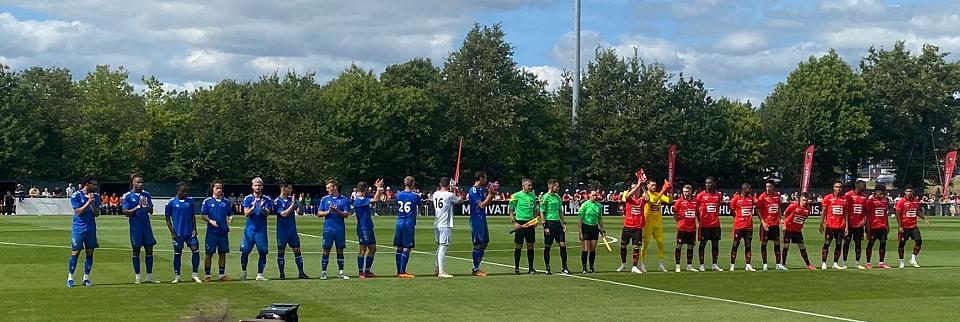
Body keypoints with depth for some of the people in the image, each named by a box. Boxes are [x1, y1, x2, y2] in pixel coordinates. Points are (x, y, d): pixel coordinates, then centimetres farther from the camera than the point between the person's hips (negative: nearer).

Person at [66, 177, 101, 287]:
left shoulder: (96, 196, 7)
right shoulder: (76, 196, -6)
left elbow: (97, 214, 3)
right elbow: (78, 212, -13)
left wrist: (93, 203, -13)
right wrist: (88, 202, -18)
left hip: (91, 228, 4)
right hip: (78, 228, -4)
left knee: (90, 253, 4)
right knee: (75, 253, -4)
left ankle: (86, 278, 12)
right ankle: (70, 278, 4)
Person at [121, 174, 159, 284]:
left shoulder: (146, 194, 8)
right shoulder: (127, 196, -4)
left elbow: (151, 211, 10)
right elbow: (126, 213, -9)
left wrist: (147, 206, -11)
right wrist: (138, 207, -19)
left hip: (146, 225, 4)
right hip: (135, 226, -4)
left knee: (149, 250, 4)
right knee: (136, 251, 2)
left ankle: (149, 276, 11)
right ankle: (137, 277, 10)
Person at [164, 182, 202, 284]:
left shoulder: (190, 201, 7)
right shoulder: (171, 203, -2)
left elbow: (193, 216, 12)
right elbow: (167, 218, 2)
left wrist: (194, 229, 2)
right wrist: (172, 232, -5)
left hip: (190, 232, 2)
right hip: (178, 233, -2)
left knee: (195, 250, -6)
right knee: (177, 254, 4)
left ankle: (195, 275, 4)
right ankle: (177, 276, 14)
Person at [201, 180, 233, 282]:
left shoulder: (226, 202, 10)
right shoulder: (207, 201, 1)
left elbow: (230, 214, 15)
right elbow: (204, 216, -1)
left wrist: (230, 218, -8)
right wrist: (210, 221, -19)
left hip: (223, 231, 3)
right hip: (212, 231, -3)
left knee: (223, 253, 7)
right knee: (209, 253, 0)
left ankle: (222, 275, 15)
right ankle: (207, 275, 7)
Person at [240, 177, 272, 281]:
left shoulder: (266, 199, 3)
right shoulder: (248, 198, 2)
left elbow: (267, 214, -6)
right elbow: (246, 214, -8)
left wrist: (263, 208, -27)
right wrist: (253, 207, -26)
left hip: (261, 230, 0)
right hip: (249, 230, 0)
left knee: (263, 252, -5)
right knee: (245, 252, 3)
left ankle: (260, 274, 3)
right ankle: (243, 271, 24)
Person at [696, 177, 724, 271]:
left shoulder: (718, 195, 7)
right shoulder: (701, 195, -3)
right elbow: (696, 210, 2)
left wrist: (716, 217, 13)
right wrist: (700, 220, 0)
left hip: (715, 224, 3)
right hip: (704, 224, -3)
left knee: (715, 244, 5)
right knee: (702, 244, 1)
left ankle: (715, 264, 12)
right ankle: (701, 265, 6)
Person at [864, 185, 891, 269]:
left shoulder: (885, 200, 12)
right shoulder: (870, 200, -6)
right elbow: (867, 214, -6)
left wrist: (888, 226, 18)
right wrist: (867, 227, -10)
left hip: (883, 226, 5)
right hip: (873, 226, -5)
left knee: (883, 243, 3)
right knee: (870, 243, 0)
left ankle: (881, 263, 10)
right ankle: (868, 263, 5)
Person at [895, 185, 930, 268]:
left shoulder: (916, 201, 7)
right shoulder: (901, 202, -8)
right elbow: (898, 214, -9)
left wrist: (924, 218, 6)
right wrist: (900, 226, -14)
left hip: (914, 226, 4)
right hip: (904, 227, -4)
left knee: (919, 241, -6)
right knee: (902, 243, 2)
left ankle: (913, 259, 8)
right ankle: (901, 262, 14)